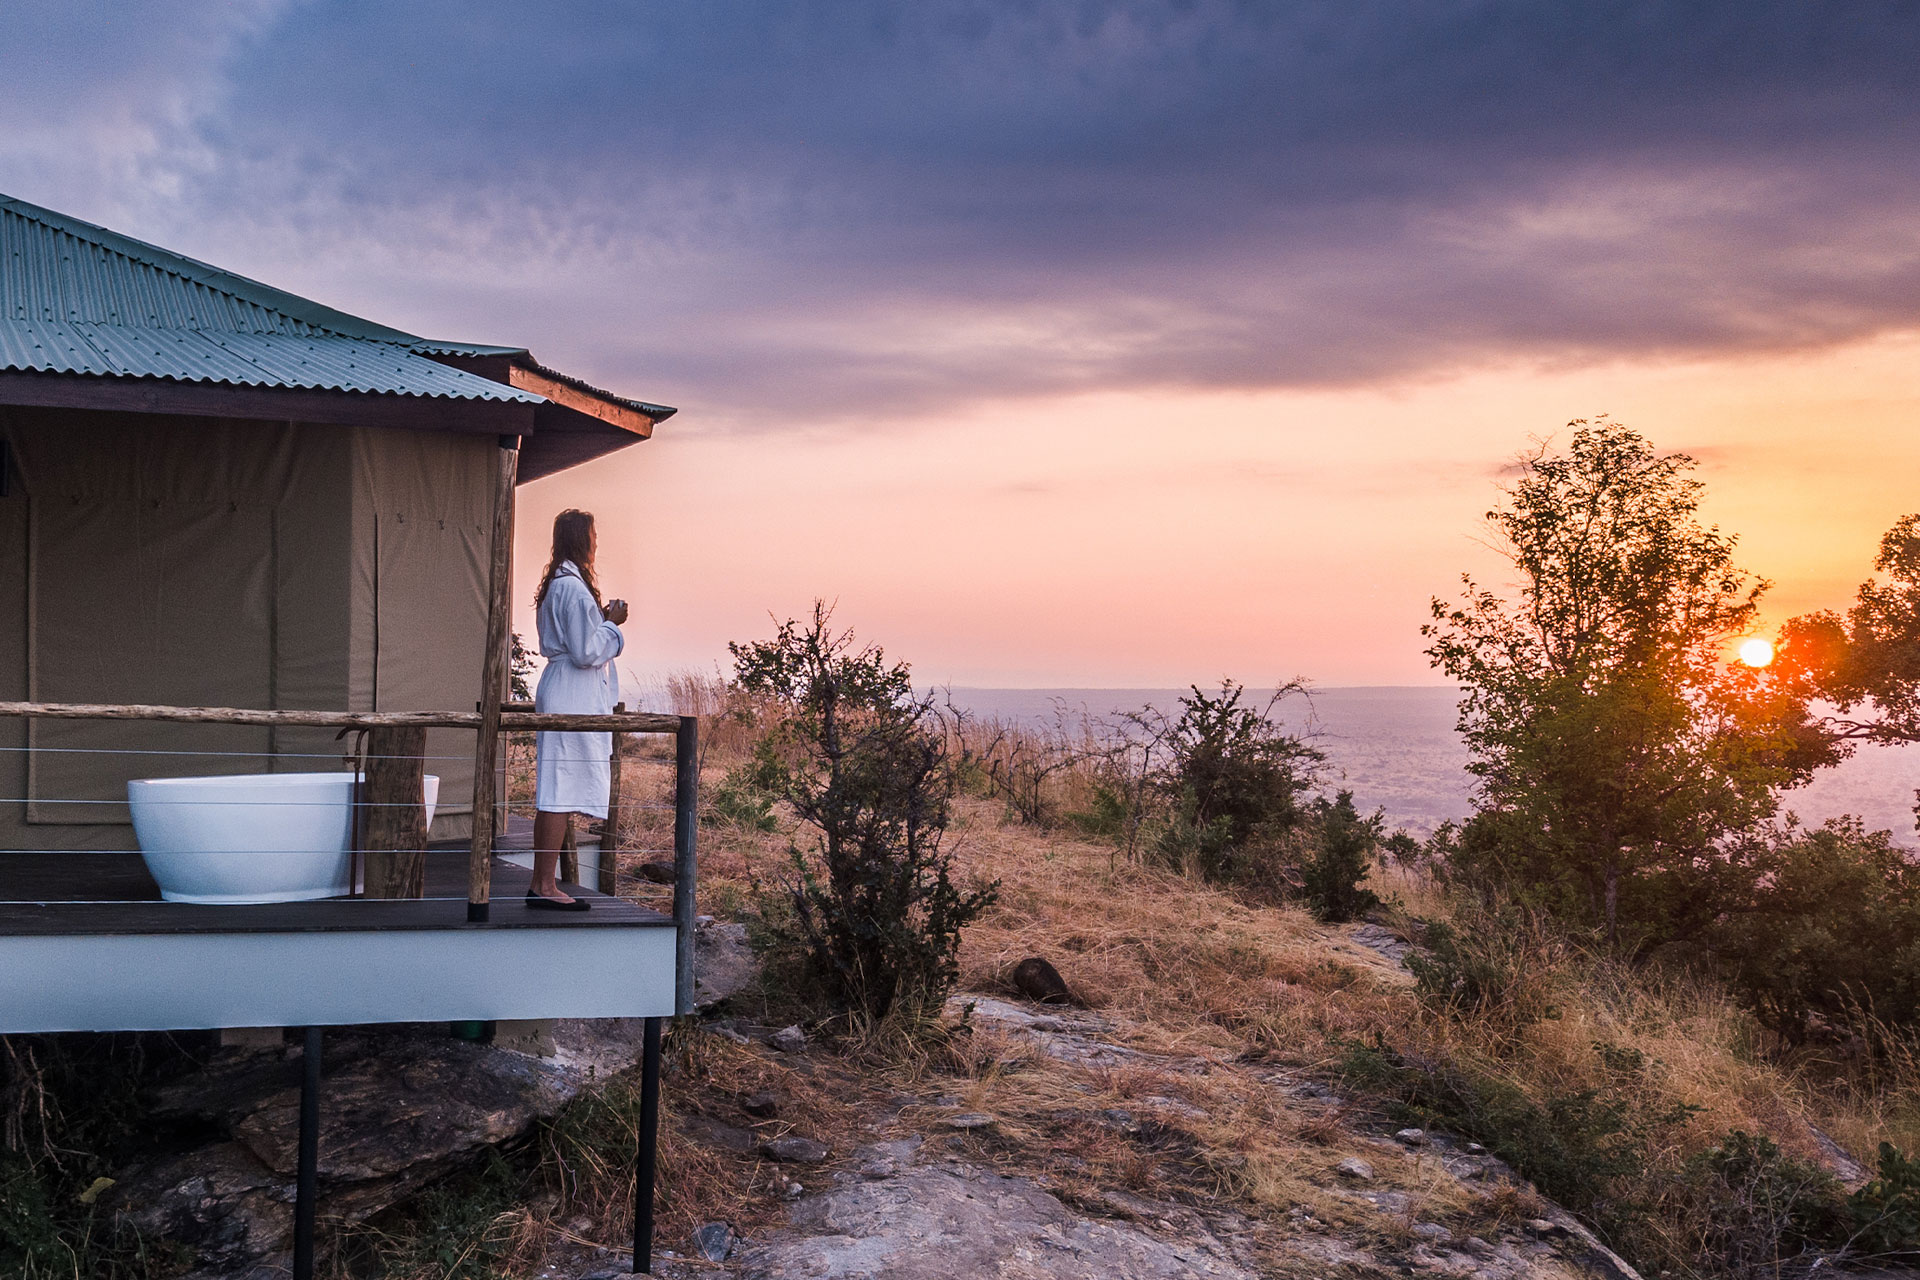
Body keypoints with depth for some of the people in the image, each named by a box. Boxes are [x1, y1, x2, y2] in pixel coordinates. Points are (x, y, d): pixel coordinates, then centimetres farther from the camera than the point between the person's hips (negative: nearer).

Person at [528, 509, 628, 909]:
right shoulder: (574, 587, -16)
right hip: (574, 699, -11)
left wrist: (603, 619, 13)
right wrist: (612, 623, -5)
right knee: (562, 792, -7)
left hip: (559, 694, 11)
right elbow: (586, 652, -19)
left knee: (553, 794, 12)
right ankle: (546, 886, -4)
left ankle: (541, 884, 16)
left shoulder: (556, 584, 16)